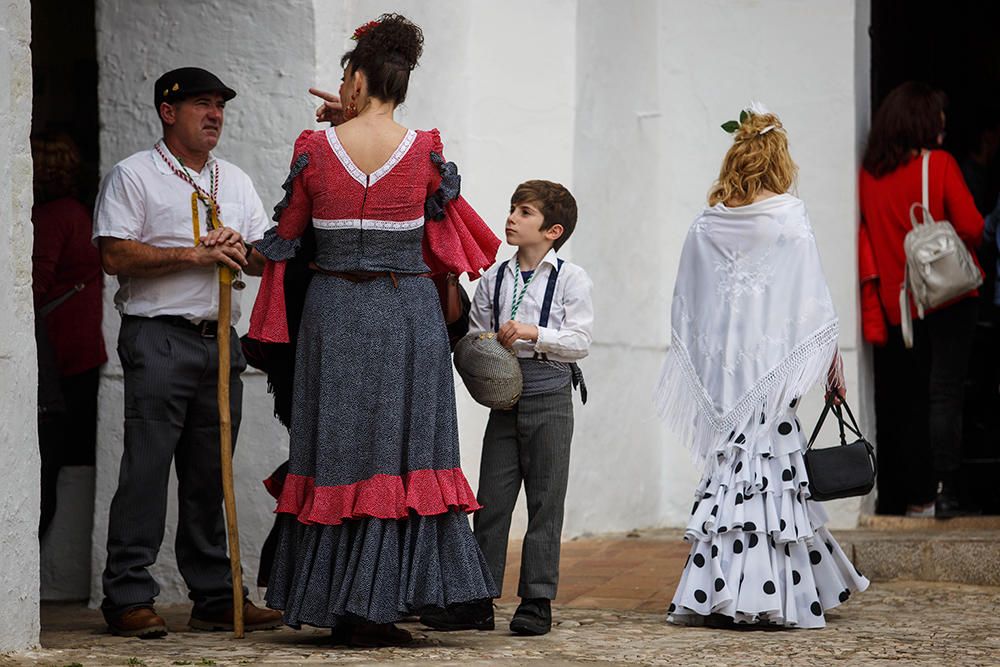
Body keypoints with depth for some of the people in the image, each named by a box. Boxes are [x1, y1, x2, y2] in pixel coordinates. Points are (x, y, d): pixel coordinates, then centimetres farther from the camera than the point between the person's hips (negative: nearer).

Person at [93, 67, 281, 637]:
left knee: (210, 476, 9)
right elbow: (115, 256, -10)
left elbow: (265, 260, 20)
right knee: (147, 469, -9)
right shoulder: (135, 176, 1)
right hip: (158, 338, -6)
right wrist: (194, 255, -14)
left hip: (220, 340, 6)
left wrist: (240, 250, -3)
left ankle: (216, 598, 13)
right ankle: (130, 600, -6)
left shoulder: (235, 182, 20)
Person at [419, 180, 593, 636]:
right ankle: (478, 601, 7)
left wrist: (533, 333, -20)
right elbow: (474, 334, 17)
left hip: (549, 398, -4)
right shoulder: (494, 279, 11)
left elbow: (580, 341, -9)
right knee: (491, 499, 3)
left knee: (545, 500, 1)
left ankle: (537, 600, 6)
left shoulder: (571, 279, -2)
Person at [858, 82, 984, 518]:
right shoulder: (939, 164, -9)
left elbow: (865, 241, 2)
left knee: (911, 400, 10)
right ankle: (946, 493, -9)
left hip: (899, 302, 4)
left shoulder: (868, 174, 1)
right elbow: (971, 227, -12)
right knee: (945, 394, -4)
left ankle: (916, 497, 10)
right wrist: (966, 244, 11)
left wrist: (873, 312, 4)